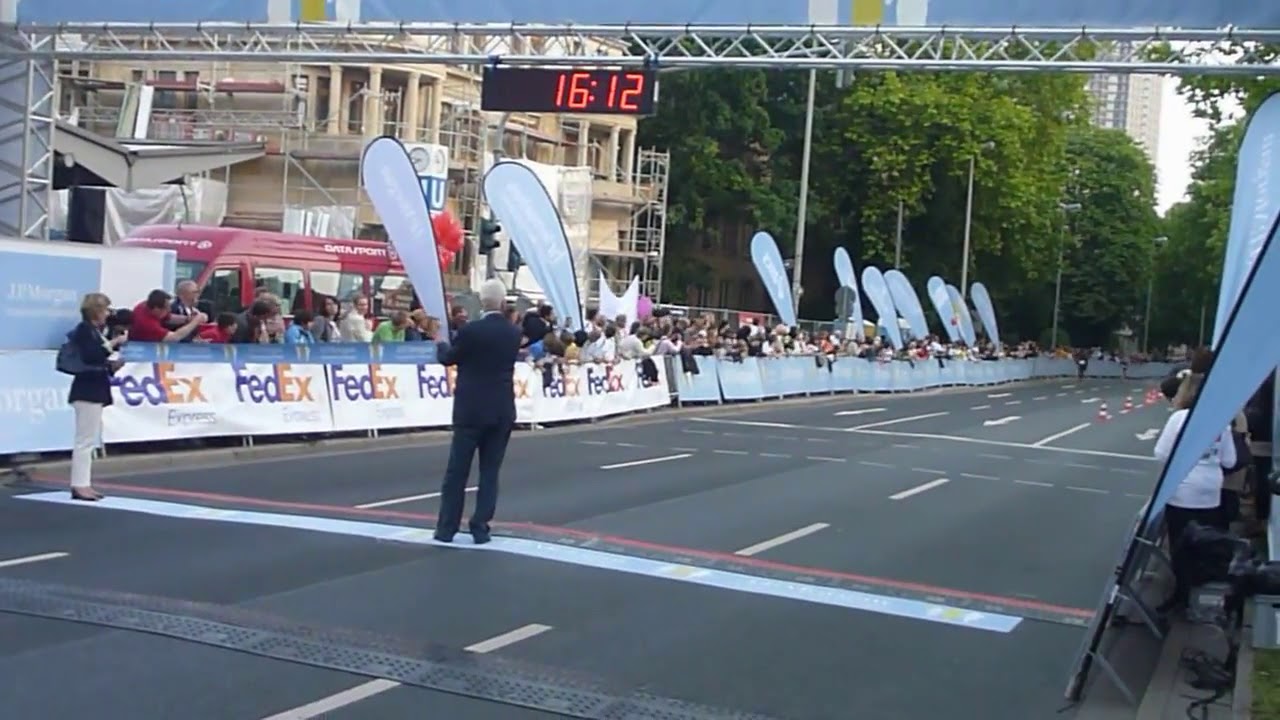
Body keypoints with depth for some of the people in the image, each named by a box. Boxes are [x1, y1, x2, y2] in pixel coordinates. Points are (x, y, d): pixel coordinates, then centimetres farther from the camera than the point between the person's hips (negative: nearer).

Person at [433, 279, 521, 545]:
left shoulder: (470, 330, -14)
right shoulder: (514, 333, -1)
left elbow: (448, 359, 2)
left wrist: (441, 344, 25)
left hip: (471, 411, -3)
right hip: (502, 411, 3)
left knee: (457, 471, 5)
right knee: (490, 472, 8)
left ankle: (446, 528, 9)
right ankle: (480, 527, 6)